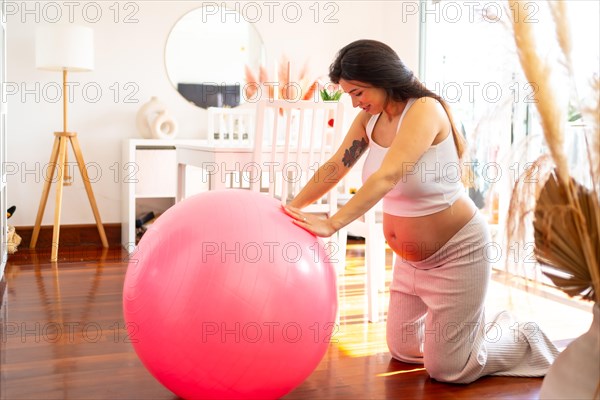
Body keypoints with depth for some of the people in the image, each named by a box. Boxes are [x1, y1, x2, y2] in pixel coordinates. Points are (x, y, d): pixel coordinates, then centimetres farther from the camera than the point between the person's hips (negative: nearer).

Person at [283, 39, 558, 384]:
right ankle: (473, 323, 38)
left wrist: (332, 224, -42)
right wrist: (294, 208, -7)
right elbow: (335, 167, 1)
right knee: (403, 351, 19)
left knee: (447, 370, 2)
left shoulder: (425, 110, -25)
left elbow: (387, 176, -36)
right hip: (411, 258, 8)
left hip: (456, 252, -8)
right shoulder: (369, 119, -2)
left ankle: (525, 340, 25)